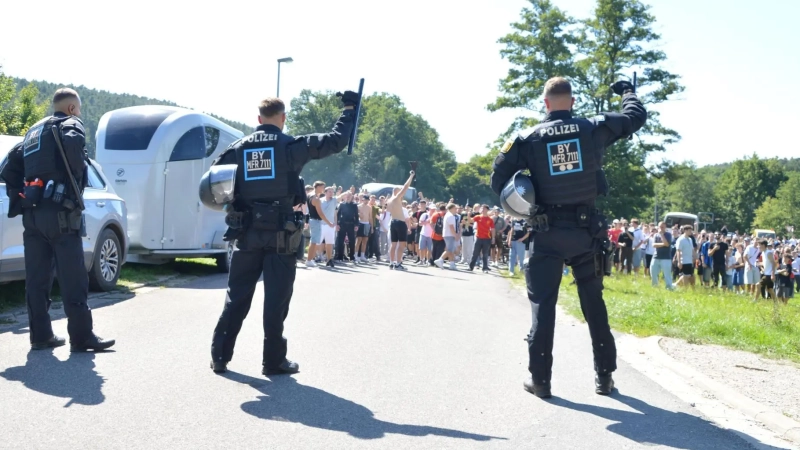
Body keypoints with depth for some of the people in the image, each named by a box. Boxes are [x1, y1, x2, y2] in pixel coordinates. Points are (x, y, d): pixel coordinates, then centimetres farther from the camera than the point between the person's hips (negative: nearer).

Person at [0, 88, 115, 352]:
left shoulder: (34, 131, 23)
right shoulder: (70, 124, 0)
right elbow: (73, 143, -25)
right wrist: (79, 176, -12)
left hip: (32, 213, 8)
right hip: (59, 211, -8)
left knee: (37, 278, 8)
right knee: (73, 279, -6)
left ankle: (40, 336, 12)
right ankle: (82, 337, -5)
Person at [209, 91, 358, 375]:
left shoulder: (238, 148, 6)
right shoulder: (291, 146, -5)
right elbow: (337, 140, -4)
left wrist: (230, 203, 12)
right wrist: (350, 108, 7)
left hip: (247, 233, 3)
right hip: (280, 233, -3)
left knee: (236, 297, 11)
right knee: (276, 299, 4)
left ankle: (219, 356, 13)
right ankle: (274, 361, 9)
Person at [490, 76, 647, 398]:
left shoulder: (529, 138, -4)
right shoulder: (594, 129, -1)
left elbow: (499, 178, -5)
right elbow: (636, 116, 13)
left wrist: (521, 208, 9)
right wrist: (627, 91, 32)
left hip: (548, 232, -1)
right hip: (586, 230, 2)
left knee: (543, 304, 5)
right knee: (594, 303, 13)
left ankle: (540, 379, 5)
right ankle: (604, 376, 18)